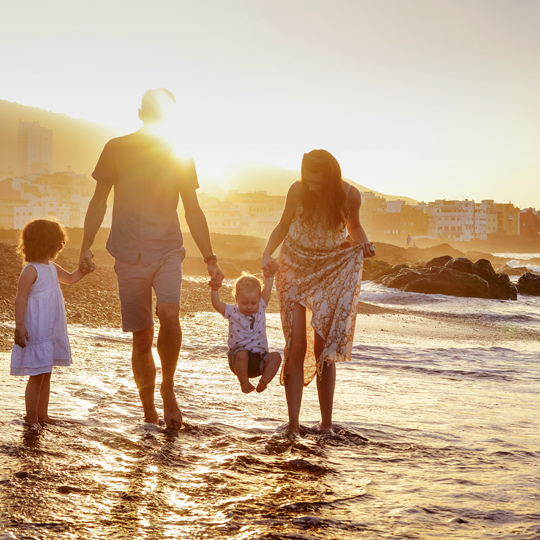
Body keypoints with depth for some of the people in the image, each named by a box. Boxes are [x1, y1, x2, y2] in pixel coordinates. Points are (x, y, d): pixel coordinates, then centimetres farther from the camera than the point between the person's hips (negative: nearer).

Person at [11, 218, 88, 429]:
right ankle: (31, 417, 8)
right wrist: (19, 326, -26)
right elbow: (21, 298, -20)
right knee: (36, 376, -2)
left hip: (51, 332, 9)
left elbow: (71, 278, 29)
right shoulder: (31, 270, -16)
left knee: (46, 375, 15)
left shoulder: (52, 268, 11)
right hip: (36, 332, -9)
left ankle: (42, 414, 24)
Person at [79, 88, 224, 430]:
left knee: (170, 313, -26)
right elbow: (99, 201, 9)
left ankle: (168, 387, -5)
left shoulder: (180, 155, 6)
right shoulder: (117, 149, 2)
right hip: (129, 255, 0)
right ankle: (149, 408, 18)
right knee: (142, 338, 0)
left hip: (168, 249, 0)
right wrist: (87, 245, 1)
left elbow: (193, 211, 12)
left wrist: (210, 259, 10)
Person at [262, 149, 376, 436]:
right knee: (296, 346, -7)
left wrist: (363, 243, -15)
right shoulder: (298, 191, -11)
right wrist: (267, 253, -11)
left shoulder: (349, 195, -12)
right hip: (295, 268, 0)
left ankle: (326, 423, 9)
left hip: (331, 271, 0)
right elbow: (284, 225, 4)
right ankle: (293, 423, -5)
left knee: (324, 348, -1)